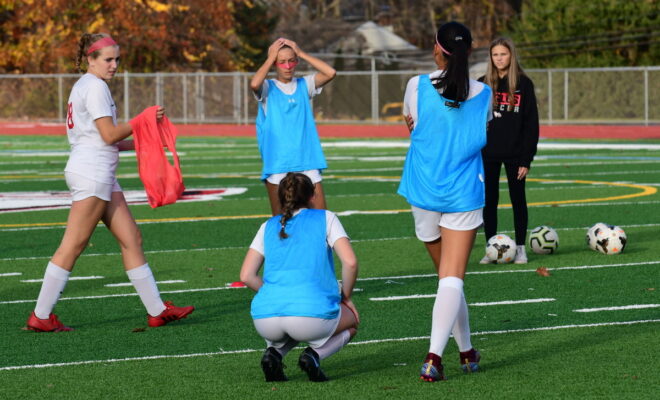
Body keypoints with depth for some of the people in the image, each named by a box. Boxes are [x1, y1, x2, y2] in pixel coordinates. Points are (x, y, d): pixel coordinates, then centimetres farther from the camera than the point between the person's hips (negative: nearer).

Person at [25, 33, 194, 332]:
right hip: (91, 173, -10)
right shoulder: (94, 86, -11)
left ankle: (157, 310, 7)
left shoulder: (85, 86, 19)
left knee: (131, 238, 7)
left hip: (101, 175, 10)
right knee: (73, 246, -7)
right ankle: (40, 316, -3)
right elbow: (109, 134, -15)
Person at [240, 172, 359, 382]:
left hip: (266, 319, 4)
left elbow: (247, 276, 14)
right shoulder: (325, 218, 12)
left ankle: (274, 351, 6)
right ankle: (314, 354, -1)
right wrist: (346, 298, 16)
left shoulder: (269, 226, 21)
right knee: (351, 320, 29)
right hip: (313, 314, -3)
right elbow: (350, 262, 0)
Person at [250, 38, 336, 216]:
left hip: (307, 161, 2)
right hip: (276, 165, -2)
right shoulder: (268, 88, 2)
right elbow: (254, 84, -21)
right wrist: (271, 57, -8)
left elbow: (330, 73, -3)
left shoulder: (304, 85, 11)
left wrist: (301, 53, 0)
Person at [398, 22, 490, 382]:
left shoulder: (417, 86, -5)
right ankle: (434, 357, -20)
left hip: (423, 193, 1)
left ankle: (466, 351, 27)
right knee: (452, 279, -5)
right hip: (465, 193, -1)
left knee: (448, 277, 17)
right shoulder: (483, 94, -1)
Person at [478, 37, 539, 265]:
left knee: (518, 200, 5)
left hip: (514, 153, -2)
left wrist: (526, 159, -9)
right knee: (489, 201, 3)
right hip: (488, 154, 2)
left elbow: (531, 123, -3)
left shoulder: (523, 84, -2)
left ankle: (520, 248, 13)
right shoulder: (483, 84, 4)